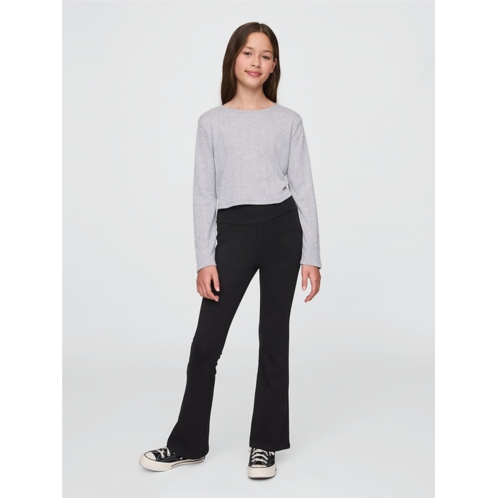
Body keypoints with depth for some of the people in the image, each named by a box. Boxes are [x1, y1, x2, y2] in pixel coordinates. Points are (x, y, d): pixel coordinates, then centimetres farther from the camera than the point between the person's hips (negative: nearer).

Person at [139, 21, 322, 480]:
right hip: (233, 232, 0)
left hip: (283, 230, 0)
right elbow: (204, 195, 3)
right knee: (207, 342, 1)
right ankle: (188, 443, 19)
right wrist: (205, 260, -4)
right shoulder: (212, 122, 6)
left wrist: (312, 256, -2)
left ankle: (265, 443, 22)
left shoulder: (289, 121, 6)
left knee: (274, 338, 7)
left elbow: (304, 190, 4)